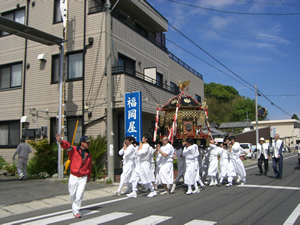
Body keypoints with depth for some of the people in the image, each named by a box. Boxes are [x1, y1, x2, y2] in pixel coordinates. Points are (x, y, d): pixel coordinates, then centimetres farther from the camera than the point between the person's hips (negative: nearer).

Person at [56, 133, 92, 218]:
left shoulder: (88, 154, 6)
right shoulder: (74, 150, -7)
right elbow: (67, 146, -28)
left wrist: (89, 177, 22)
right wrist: (61, 141, -49)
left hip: (83, 178, 2)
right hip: (73, 177, -2)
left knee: (79, 195, -5)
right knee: (72, 194, 9)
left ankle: (76, 211, 8)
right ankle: (74, 204, 38)